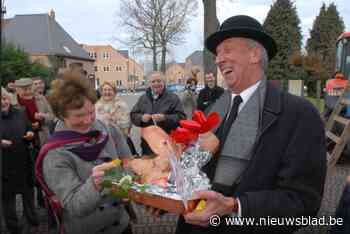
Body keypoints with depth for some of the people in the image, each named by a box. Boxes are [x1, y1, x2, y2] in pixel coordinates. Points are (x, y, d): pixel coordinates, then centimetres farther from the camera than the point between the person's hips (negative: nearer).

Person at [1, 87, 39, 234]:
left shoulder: (20, 114, 3)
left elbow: (29, 131, 13)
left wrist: (30, 135, -9)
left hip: (23, 160, 3)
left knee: (28, 189, 16)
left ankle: (31, 217, 37)